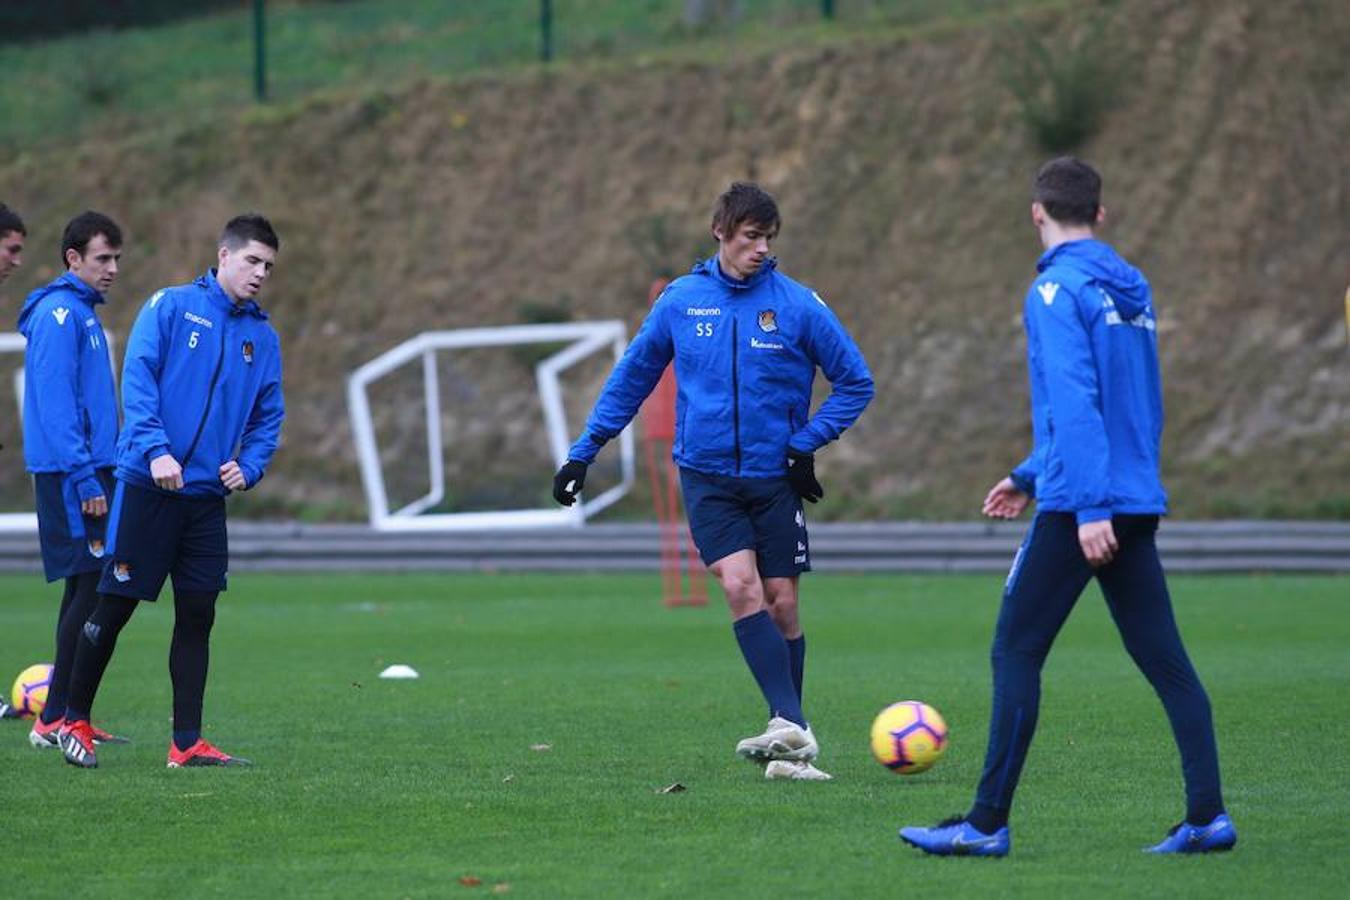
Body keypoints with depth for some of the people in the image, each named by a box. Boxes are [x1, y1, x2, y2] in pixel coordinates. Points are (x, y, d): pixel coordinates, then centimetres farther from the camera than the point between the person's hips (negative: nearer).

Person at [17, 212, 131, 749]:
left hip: (89, 473, 10)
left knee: (87, 591, 10)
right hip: (70, 473, -10)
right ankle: (56, 720, -10)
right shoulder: (60, 313, -12)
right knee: (91, 589, -11)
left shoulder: (84, 313, 18)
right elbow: (56, 404, -19)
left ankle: (68, 714, 13)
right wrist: (85, 479, -21)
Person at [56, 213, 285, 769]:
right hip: (147, 487, -5)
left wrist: (248, 466, -3)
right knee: (115, 605, 0)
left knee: (197, 616, 3)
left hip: (208, 495, 5)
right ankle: (74, 719, 14)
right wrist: (156, 450, -21)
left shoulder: (262, 337, 11)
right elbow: (137, 379, -11)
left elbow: (268, 416, 15)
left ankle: (187, 742, 7)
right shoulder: (170, 307, -3)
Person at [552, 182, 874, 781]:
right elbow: (631, 378, 13)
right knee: (741, 585, -18)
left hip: (774, 478, 0)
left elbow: (855, 383, 4)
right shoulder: (682, 300, 2)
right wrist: (582, 454, 11)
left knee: (781, 603, 1)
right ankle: (791, 728, -26)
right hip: (707, 476, 0)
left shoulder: (798, 304, -4)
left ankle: (785, 739, 15)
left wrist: (805, 445, -6)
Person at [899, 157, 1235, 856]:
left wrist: (1089, 504, -24)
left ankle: (988, 821, -3)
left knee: (1015, 653, -2)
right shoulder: (1131, 289, 16)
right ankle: (1207, 816, 0)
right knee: (1163, 660, 6)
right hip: (1138, 501, 8)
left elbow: (1074, 402, -19)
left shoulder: (1058, 290, -10)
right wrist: (1031, 477, 30)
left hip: (1080, 508, -8)